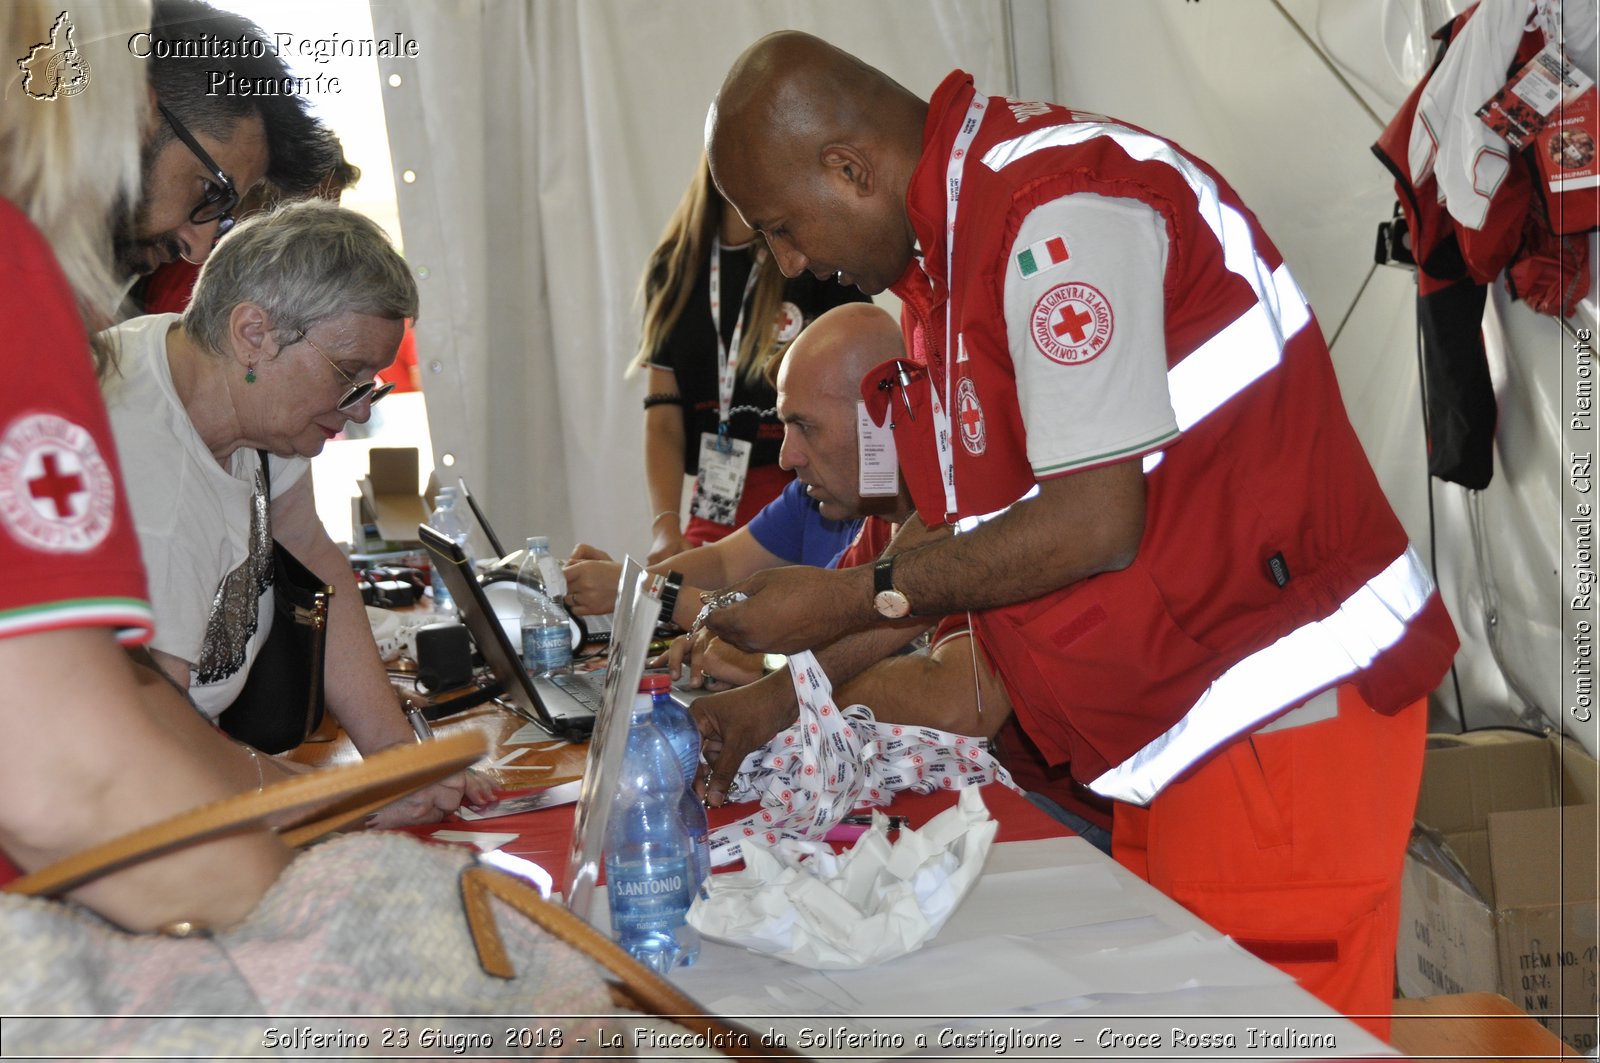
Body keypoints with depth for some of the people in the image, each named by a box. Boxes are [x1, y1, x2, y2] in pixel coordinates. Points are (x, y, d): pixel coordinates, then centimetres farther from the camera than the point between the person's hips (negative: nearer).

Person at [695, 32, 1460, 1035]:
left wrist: (849, 599, -12)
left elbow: (1094, 527, -22)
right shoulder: (951, 241, 13)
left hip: (1285, 719, -10)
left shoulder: (1056, 209, -19)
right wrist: (787, 695, 14)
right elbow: (974, 533, 17)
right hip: (1175, 734, 10)